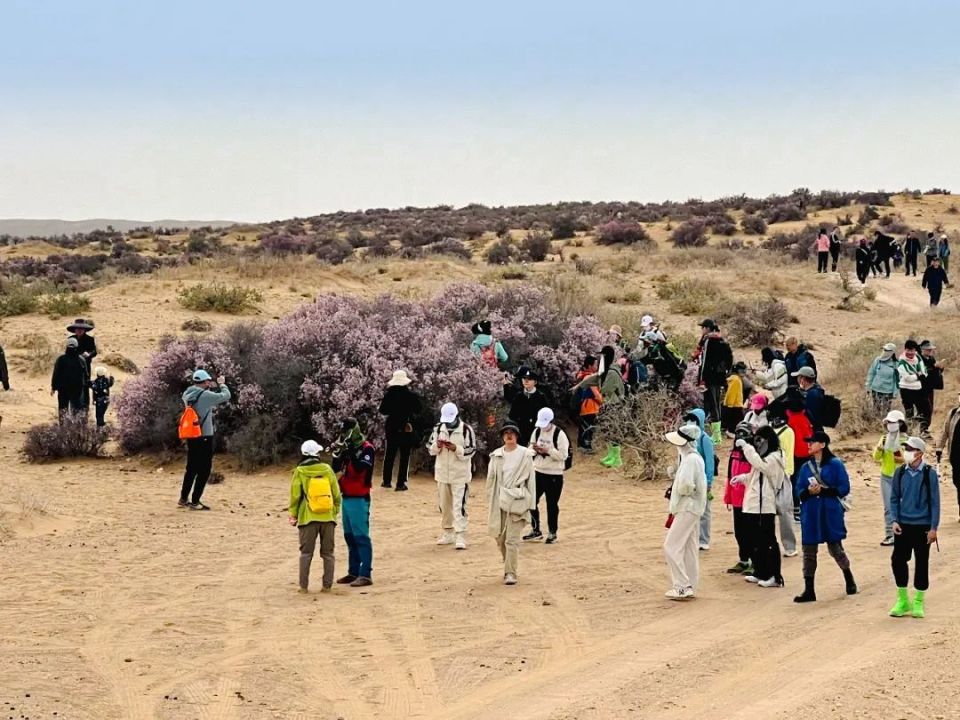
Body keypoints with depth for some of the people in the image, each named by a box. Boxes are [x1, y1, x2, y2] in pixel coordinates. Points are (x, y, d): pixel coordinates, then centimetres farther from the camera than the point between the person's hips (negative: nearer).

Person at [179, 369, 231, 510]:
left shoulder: (187, 394, 5)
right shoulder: (206, 395, -16)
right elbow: (226, 396, -8)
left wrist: (211, 388, 16)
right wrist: (222, 384, 9)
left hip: (191, 436, 7)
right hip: (204, 437, -7)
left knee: (191, 468, 17)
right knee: (204, 470, 1)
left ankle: (183, 499, 21)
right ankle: (195, 502, 0)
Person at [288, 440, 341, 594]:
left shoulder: (299, 472, -5)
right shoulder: (327, 469, 1)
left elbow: (295, 496, -3)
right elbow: (336, 494, 4)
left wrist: (293, 515, 8)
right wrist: (335, 512, 16)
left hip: (308, 518, -2)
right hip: (328, 517, 2)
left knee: (306, 553, 6)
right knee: (327, 553, 9)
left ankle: (304, 586, 5)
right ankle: (327, 585, 8)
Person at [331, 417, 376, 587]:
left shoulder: (366, 449, -10)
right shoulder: (348, 448, 12)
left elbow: (359, 468, -23)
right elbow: (336, 470, 12)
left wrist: (351, 452, -23)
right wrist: (337, 454, -3)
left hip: (359, 499, -8)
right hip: (346, 497, 8)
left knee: (361, 536, -9)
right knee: (349, 536, 12)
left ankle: (366, 575, -9)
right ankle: (353, 572, 19)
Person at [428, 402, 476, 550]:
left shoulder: (466, 429, -10)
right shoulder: (438, 428, 4)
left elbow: (471, 451, -9)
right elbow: (430, 448, 8)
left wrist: (456, 449, -24)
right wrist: (437, 446, -14)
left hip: (460, 474, -5)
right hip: (442, 472, 5)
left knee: (459, 505, -10)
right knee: (444, 505, 13)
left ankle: (460, 536, -12)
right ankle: (447, 533, 24)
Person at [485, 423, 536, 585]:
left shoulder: (525, 454, -2)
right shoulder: (496, 455, 6)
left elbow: (531, 478, 1)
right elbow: (491, 479, 10)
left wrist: (531, 503, -1)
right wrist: (490, 503, 8)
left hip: (517, 499, -4)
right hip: (500, 499, 4)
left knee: (512, 539, -8)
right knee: (500, 538, 10)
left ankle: (511, 572, -5)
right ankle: (509, 564, 30)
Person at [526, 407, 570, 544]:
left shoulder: (559, 434, -12)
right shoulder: (537, 431, 5)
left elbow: (563, 455, -16)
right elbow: (530, 450, 11)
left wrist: (547, 450, -25)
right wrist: (534, 449, -12)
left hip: (554, 475, -5)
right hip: (537, 471, 5)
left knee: (552, 504, 3)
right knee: (532, 501, 7)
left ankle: (552, 533, 15)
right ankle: (535, 530, 21)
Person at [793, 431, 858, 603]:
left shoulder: (835, 464, -5)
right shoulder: (806, 467, 9)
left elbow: (844, 488, -8)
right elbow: (799, 491, 9)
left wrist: (823, 490, -18)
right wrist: (808, 491, -14)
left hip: (831, 513, -4)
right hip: (810, 514, 4)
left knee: (835, 548, 5)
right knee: (809, 552, 2)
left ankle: (849, 579, 32)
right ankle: (809, 591, 8)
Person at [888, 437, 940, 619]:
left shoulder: (929, 474, -7)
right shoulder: (900, 472, 2)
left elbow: (935, 501, -4)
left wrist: (933, 528, -7)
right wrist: (895, 520, -2)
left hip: (922, 526, -3)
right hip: (903, 525, 3)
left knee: (922, 564, 4)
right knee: (898, 561, -1)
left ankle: (918, 602, 16)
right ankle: (902, 601, 14)